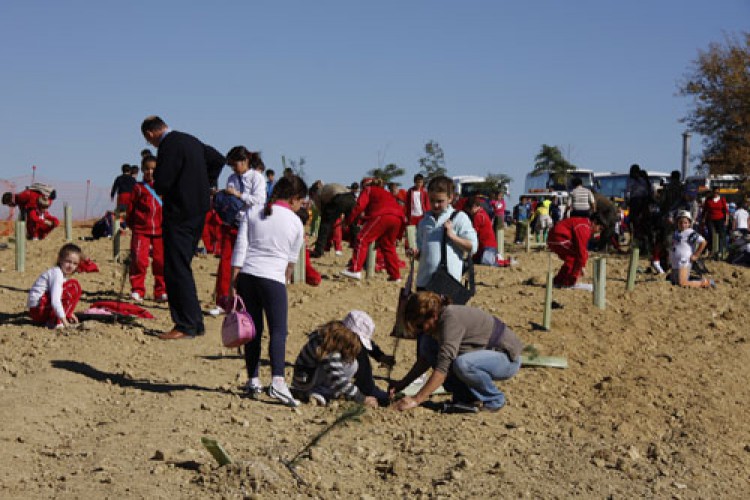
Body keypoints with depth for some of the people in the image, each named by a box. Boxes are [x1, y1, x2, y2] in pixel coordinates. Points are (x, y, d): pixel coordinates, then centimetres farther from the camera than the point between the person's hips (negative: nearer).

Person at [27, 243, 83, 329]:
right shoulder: (57, 273, -15)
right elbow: (55, 301, -25)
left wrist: (69, 313, 14)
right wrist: (64, 319, -27)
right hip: (38, 308, -10)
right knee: (74, 285, -13)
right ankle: (56, 322, -15)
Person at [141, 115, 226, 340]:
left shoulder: (169, 146, -15)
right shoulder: (190, 140, 13)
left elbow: (161, 183, -19)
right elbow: (218, 159, 24)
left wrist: (160, 190, 4)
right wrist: (206, 185, 19)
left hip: (179, 214, -10)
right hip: (197, 210, 10)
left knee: (176, 270, -5)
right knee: (181, 268, 16)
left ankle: (186, 326, -4)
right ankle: (195, 323, 19)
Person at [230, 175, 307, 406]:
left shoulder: (252, 215, 11)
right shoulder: (295, 223, 5)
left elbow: (239, 250, 4)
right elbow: (291, 260, 12)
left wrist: (234, 284, 3)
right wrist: (284, 284, 25)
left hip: (246, 275, 4)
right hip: (273, 278, -4)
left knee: (253, 330, 11)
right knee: (278, 331, -3)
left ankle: (253, 381, 15)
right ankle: (277, 381, -19)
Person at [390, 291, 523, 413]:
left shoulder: (452, 318, -28)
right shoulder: (436, 322, -2)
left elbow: (443, 367, -32)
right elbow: (425, 358, 14)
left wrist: (416, 400, -30)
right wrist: (403, 383, 7)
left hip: (509, 358, -9)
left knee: (462, 364, -37)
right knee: (427, 345, -5)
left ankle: (494, 400, -9)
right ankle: (466, 396, 4)